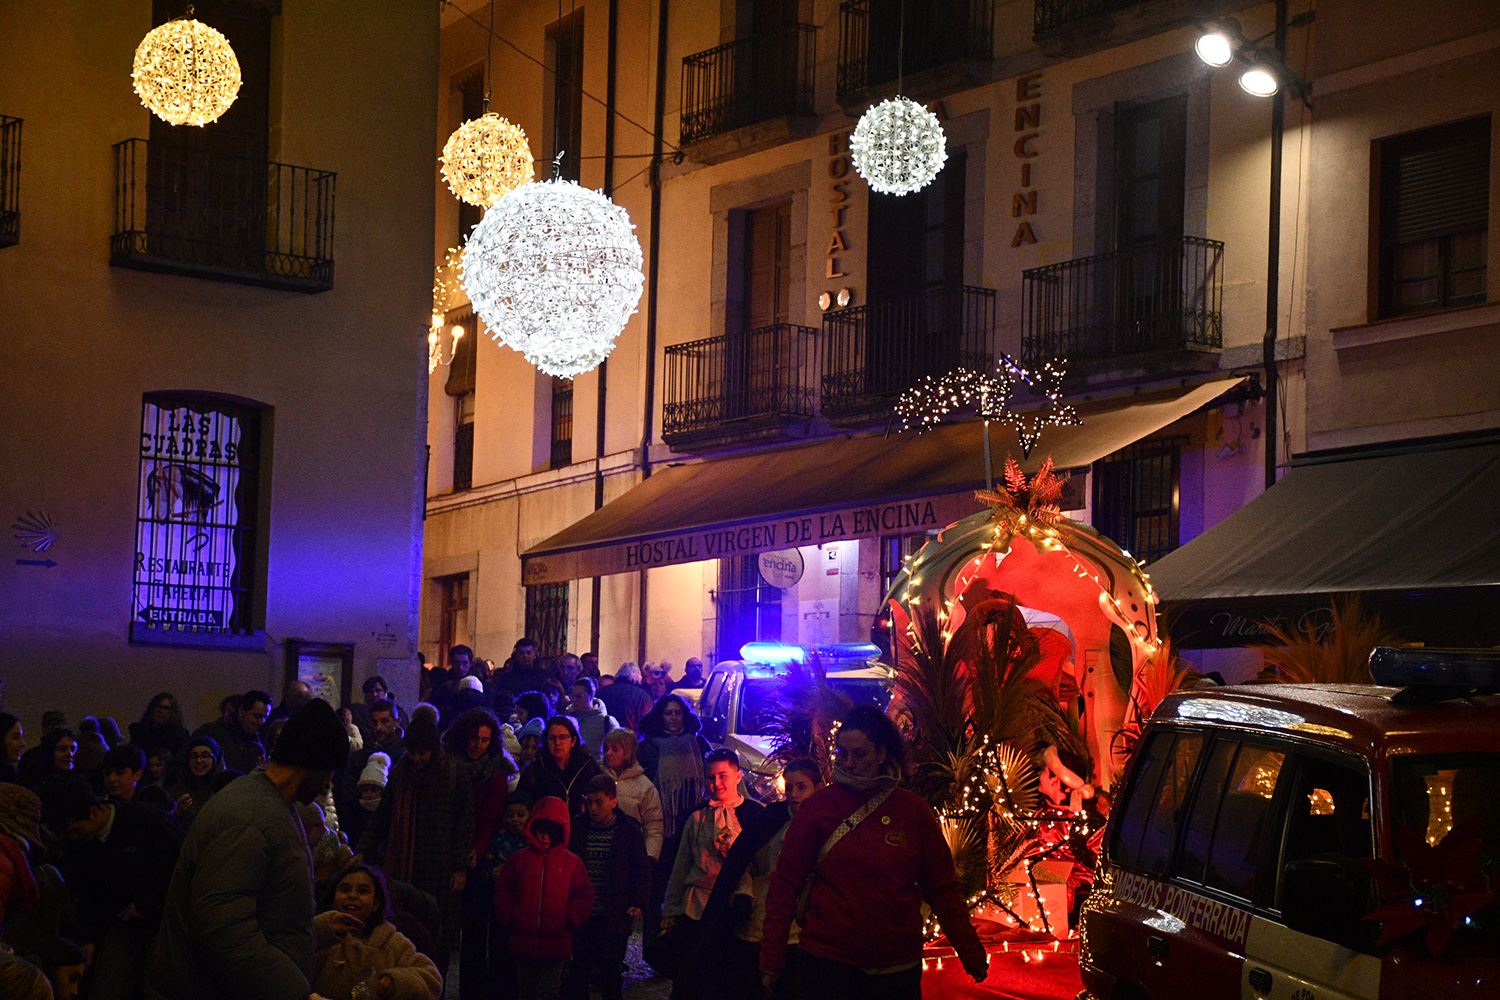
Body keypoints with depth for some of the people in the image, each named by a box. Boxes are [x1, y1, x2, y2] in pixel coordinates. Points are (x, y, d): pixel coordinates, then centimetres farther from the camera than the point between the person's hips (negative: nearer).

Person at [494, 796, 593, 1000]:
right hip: (524, 941, 2)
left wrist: (570, 920, -4)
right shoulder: (520, 859, 6)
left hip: (556, 944, -2)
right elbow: (503, 889, 12)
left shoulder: (572, 862, 3)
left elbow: (583, 896, 6)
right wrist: (508, 917, 2)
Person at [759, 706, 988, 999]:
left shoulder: (913, 810, 4)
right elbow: (785, 884, 1)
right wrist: (772, 958, -3)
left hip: (897, 966, 2)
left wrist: (971, 953, 3)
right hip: (828, 961, -1)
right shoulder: (817, 807, 1)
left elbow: (942, 887, 7)